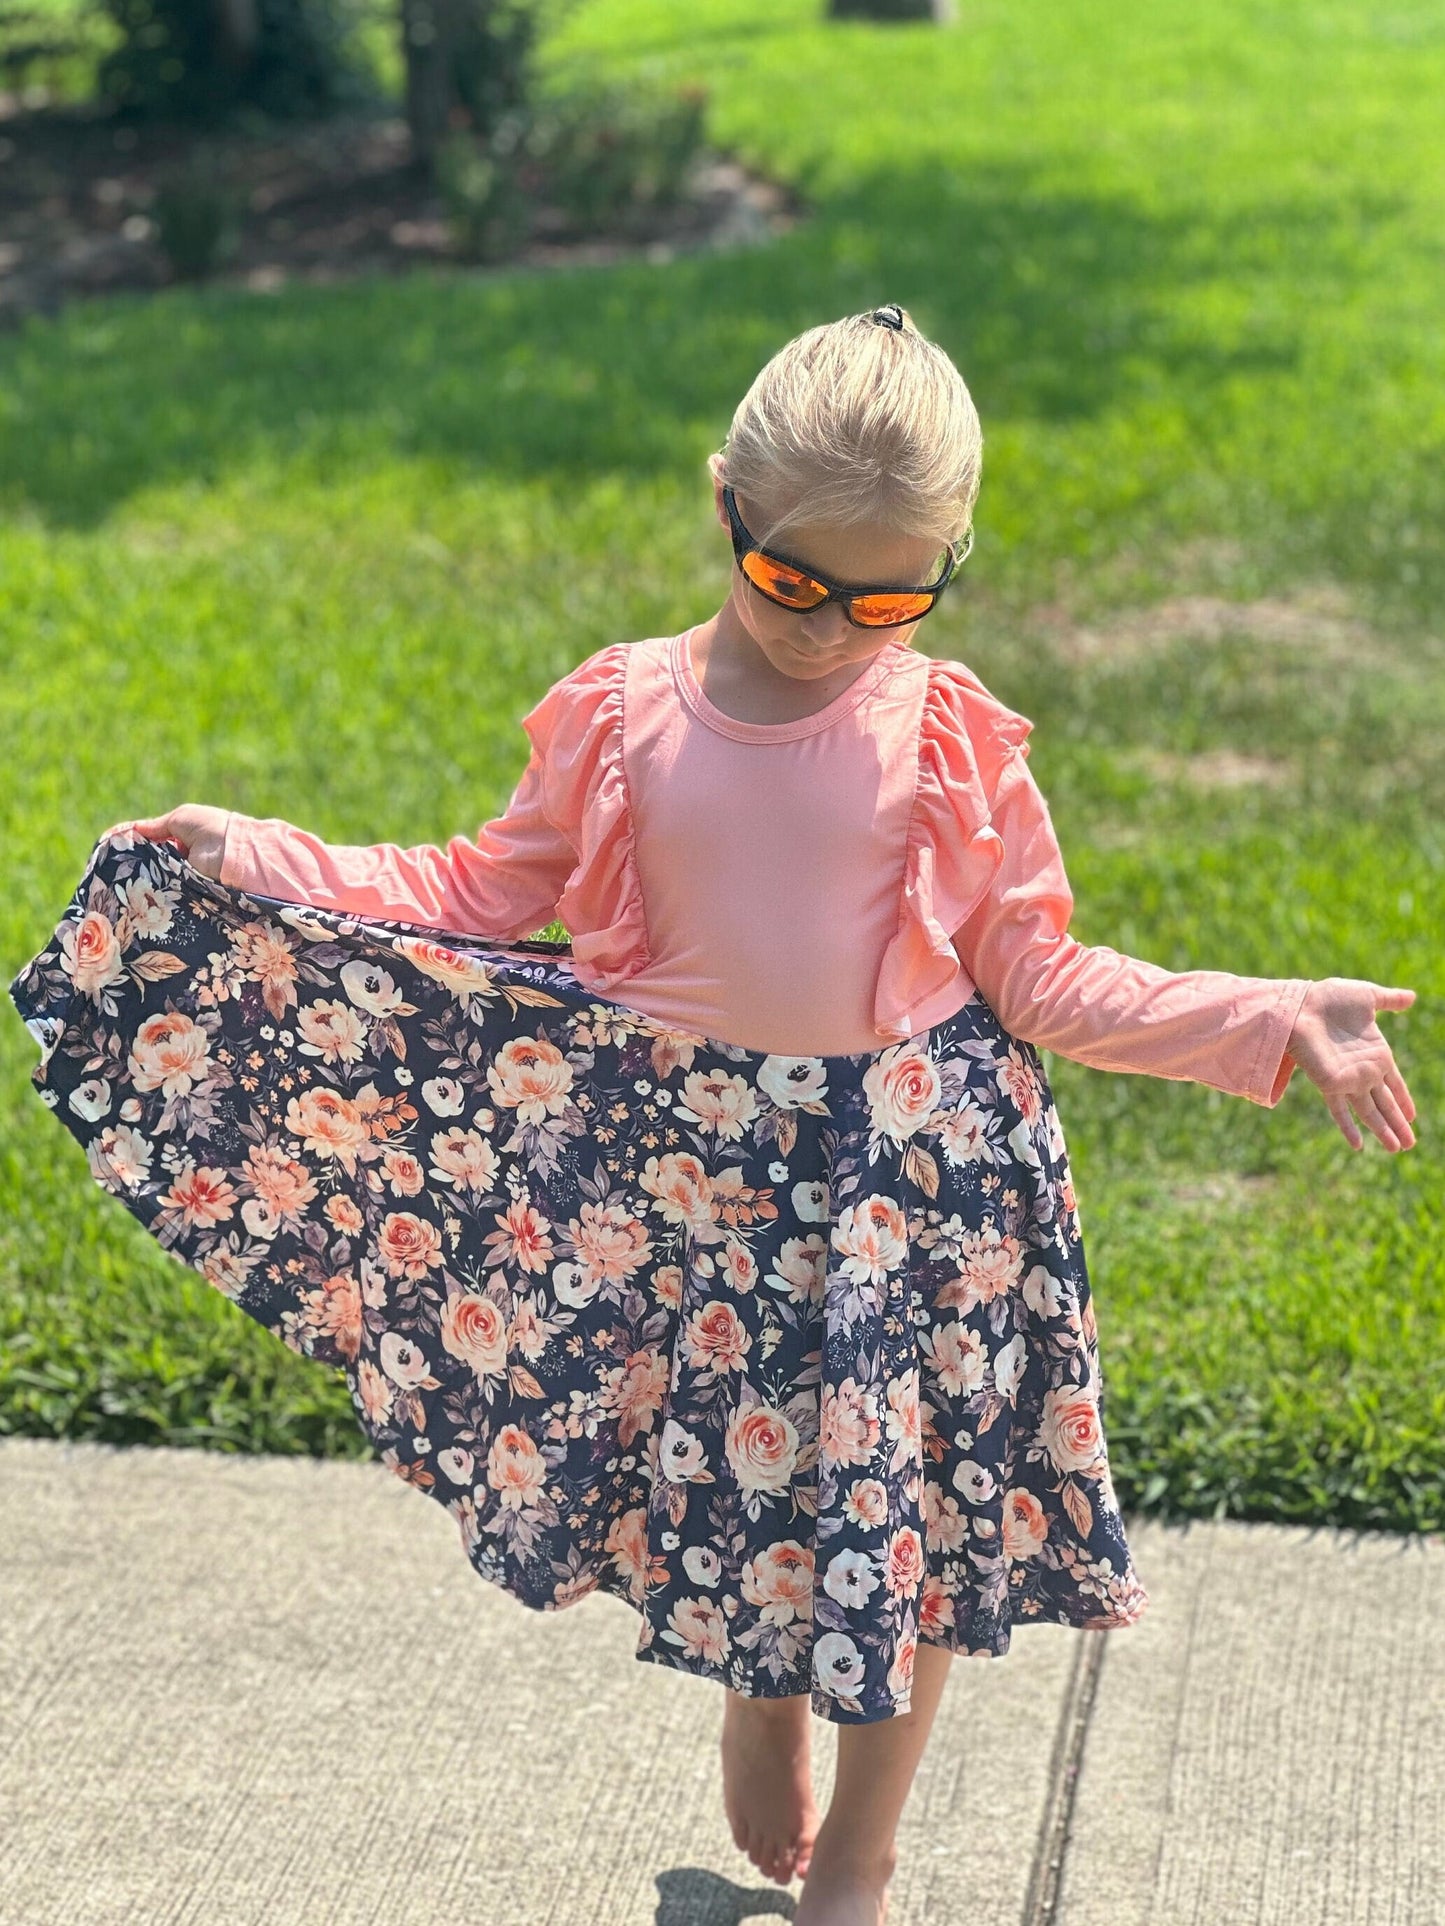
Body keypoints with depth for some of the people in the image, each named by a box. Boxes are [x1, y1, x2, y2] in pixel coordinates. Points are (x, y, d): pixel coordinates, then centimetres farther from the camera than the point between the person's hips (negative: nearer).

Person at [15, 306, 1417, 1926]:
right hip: (697, 1163, 1)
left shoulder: (948, 735, -7)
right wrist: (255, 863, 0)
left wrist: (1270, 1025, -8)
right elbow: (483, 899, 7)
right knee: (738, 1485, 12)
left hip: (915, 1156, 0)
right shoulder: (620, 717, -5)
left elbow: (1038, 977, -1)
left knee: (912, 1510, 6)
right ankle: (758, 1722, 45)